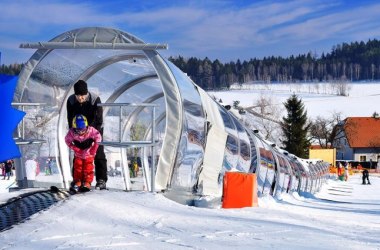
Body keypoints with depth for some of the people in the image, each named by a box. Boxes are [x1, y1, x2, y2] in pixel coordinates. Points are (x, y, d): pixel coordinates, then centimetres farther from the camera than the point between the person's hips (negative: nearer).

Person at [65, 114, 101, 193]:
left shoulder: (91, 130, -26)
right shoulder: (72, 133, -23)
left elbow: (98, 137, -11)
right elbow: (67, 140, -5)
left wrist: (94, 148, -11)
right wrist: (74, 148, -14)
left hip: (89, 154, -2)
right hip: (78, 154, 2)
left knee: (88, 168, -5)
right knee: (77, 168, 3)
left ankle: (87, 183, -1)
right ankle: (77, 183, 11)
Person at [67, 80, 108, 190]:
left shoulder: (95, 99, -26)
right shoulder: (70, 101, -16)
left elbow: (99, 119, -24)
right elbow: (70, 119, -8)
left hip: (95, 129, -3)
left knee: (99, 155, -6)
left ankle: (101, 180, -5)